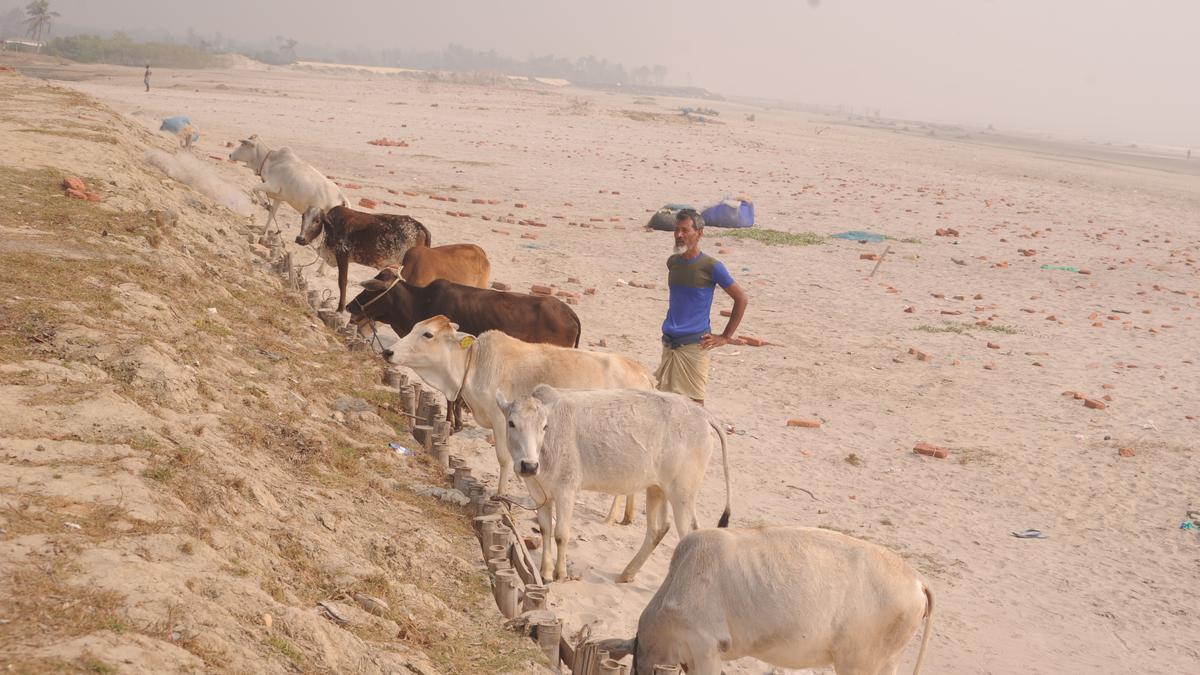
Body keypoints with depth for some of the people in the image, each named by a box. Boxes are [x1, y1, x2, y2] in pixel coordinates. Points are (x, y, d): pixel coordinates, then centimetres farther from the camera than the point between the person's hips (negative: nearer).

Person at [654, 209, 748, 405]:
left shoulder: (710, 266, -10)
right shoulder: (672, 262, 9)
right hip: (669, 343, 6)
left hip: (694, 345, -6)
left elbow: (741, 299, -6)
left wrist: (726, 337, -7)